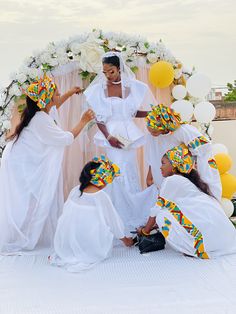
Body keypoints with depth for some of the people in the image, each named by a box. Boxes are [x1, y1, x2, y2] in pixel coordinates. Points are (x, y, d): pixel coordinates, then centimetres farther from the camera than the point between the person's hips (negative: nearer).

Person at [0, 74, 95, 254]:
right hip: (20, 166, -9)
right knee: (21, 204, -3)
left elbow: (53, 105, 28)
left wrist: (70, 94, 31)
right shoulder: (41, 120, -25)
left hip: (24, 163, 9)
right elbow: (67, 138, -17)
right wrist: (84, 121, -7)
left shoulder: (37, 112, 2)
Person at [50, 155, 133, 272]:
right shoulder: (101, 196, -12)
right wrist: (125, 240, 16)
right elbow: (113, 221, -1)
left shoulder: (75, 190, 1)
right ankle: (87, 258, 0)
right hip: (92, 249, -5)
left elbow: (66, 213, 8)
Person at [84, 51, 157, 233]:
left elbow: (133, 112, 12)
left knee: (130, 173, 3)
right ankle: (122, 219, 4)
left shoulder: (133, 87, 4)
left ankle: (133, 217, 16)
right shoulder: (99, 89, -1)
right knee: (118, 174, -7)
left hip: (129, 134, 2)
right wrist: (108, 136, -13)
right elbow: (99, 118, -1)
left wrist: (150, 113, -3)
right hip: (111, 135, -2)